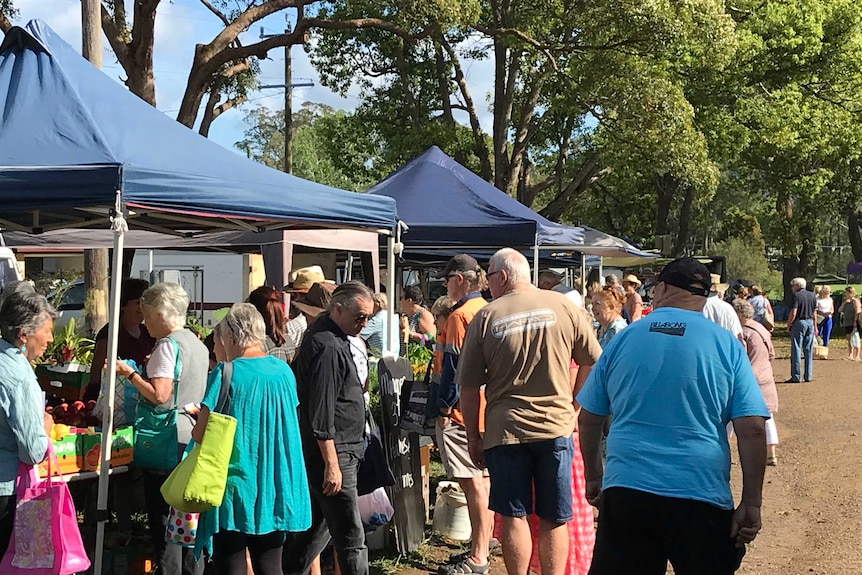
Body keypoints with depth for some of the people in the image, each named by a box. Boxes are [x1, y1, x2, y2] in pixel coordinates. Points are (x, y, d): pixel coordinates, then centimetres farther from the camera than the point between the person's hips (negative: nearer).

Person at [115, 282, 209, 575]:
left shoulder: (168, 345, -14)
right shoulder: (198, 344, 13)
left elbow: (159, 395, -20)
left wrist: (130, 373, -10)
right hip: (193, 437, 9)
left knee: (164, 518, -3)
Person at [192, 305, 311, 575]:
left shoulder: (226, 373, -13)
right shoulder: (284, 371, 3)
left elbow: (201, 434, -13)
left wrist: (195, 428, 8)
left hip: (236, 485, -5)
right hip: (276, 488, 5)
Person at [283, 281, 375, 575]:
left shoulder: (325, 333, 14)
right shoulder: (328, 348, -19)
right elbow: (322, 413, -22)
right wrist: (332, 465, -22)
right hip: (331, 453, -10)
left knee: (316, 527, 18)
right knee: (350, 537, -7)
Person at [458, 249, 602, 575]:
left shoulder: (485, 318, -3)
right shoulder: (564, 307, -1)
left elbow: (469, 388, -1)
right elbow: (593, 363, 6)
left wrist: (473, 436, 9)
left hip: (505, 430, -1)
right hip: (557, 427, 1)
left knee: (514, 517, 9)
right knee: (554, 520, 9)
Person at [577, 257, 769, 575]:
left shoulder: (623, 339, 5)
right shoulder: (728, 346, 0)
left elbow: (589, 418, 11)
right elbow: (752, 430, -6)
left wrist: (593, 477, 24)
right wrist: (751, 504, -2)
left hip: (625, 490, 2)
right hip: (701, 494, -1)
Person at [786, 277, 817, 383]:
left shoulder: (797, 295, -10)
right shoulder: (813, 296, 10)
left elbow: (793, 312, -15)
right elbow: (814, 313, 13)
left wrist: (788, 325, -6)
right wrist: (815, 326, 20)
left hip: (799, 323, -6)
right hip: (810, 323, 6)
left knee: (796, 350, -2)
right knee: (809, 350, 10)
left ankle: (796, 376, -3)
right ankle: (808, 376, 11)